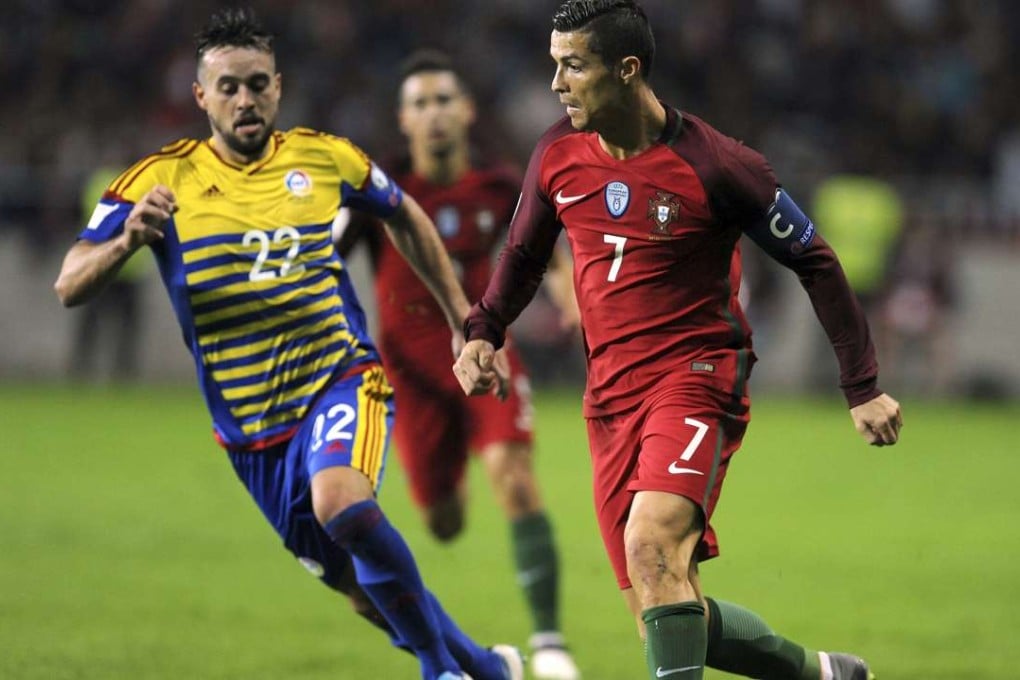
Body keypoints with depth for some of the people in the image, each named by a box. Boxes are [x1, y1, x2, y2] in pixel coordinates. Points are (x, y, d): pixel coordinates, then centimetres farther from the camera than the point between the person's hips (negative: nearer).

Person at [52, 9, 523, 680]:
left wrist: (465, 323, 17)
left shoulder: (325, 157, 0)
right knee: (364, 588, 8)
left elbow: (406, 218, 19)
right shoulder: (161, 180, -4)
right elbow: (70, 287, -11)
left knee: (342, 503, -33)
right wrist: (127, 239, -31)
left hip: (342, 379, -2)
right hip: (253, 429, 2)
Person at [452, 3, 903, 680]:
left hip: (697, 376, -6)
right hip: (611, 393, 6)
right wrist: (484, 333, 3)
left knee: (651, 547, -31)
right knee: (667, 618, 4)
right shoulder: (558, 155, 3)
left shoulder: (713, 165, -13)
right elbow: (525, 252, 21)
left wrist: (863, 388, -3)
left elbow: (815, 262, -3)